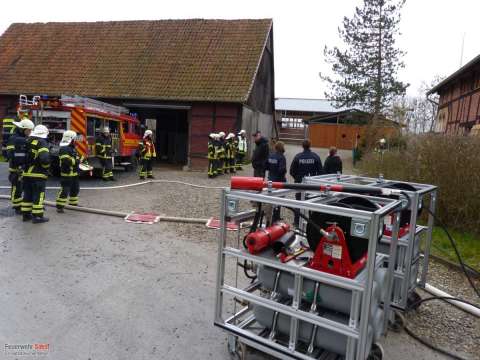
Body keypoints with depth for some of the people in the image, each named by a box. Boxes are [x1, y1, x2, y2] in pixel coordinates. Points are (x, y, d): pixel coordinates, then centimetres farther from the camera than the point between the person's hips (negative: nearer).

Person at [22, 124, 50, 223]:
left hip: (26, 173, 8)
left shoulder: (28, 142, 13)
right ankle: (37, 216, 0)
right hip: (38, 174, -8)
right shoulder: (42, 143, -12)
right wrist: (46, 167, -7)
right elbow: (44, 158, -24)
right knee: (38, 195, -2)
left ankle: (26, 214, 22)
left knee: (27, 195, 15)